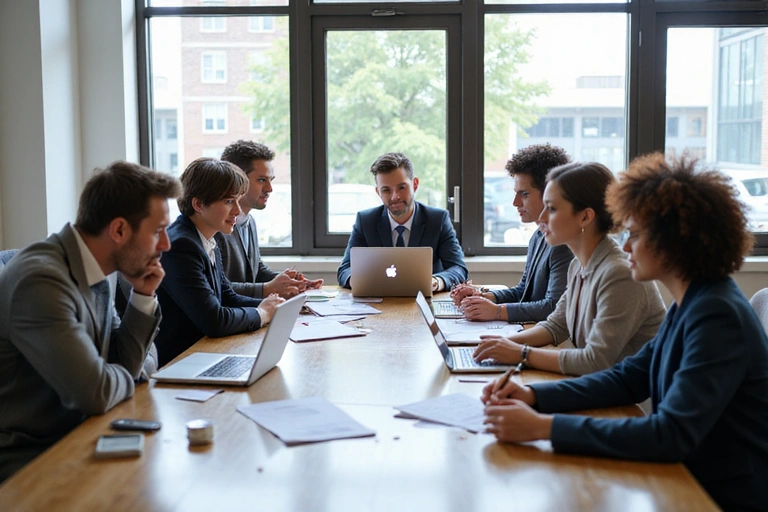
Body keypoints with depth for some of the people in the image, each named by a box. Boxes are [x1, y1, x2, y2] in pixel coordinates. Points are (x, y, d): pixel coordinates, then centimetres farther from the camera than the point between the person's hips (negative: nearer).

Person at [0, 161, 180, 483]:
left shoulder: (99, 271, 2)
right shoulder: (42, 281, -25)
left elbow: (122, 364, 9)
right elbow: (95, 392, -29)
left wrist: (143, 296, -4)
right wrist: (128, 376, -8)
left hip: (71, 438, 8)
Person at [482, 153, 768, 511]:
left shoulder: (717, 317, -23)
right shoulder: (690, 305, 5)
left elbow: (671, 435, -30)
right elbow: (628, 378, 9)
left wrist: (544, 427, -31)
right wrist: (534, 396, -4)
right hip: (692, 480, 7)